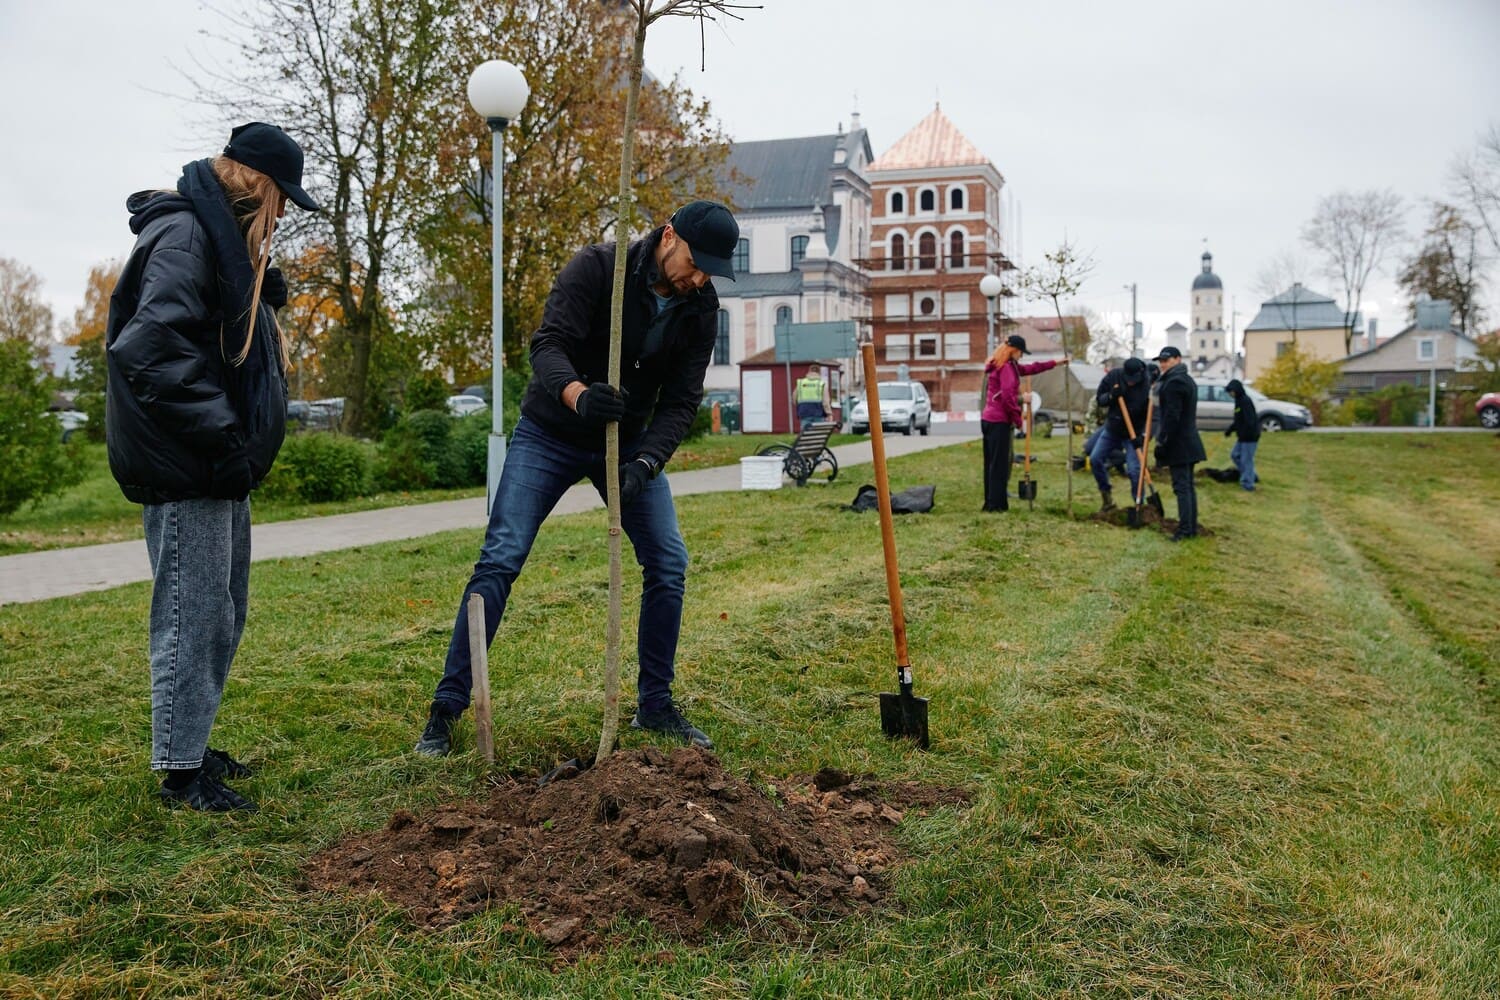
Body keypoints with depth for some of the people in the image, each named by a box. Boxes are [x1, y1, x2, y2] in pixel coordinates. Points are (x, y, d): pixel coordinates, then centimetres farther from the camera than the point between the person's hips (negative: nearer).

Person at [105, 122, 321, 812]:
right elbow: (155, 347, -25)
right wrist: (221, 435, -25)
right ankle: (181, 771, 7)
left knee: (222, 619, 17)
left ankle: (190, 743, 30)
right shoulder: (183, 233, -14)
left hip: (218, 470, 11)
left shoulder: (224, 239, 19)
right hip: (185, 470, -11)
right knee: (192, 618, -4)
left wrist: (265, 294, 4)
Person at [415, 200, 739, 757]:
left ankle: (654, 705, 10)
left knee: (668, 564, -6)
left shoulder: (700, 309, -8)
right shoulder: (596, 268, -21)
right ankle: (446, 709, -4)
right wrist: (578, 395, -53)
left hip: (628, 442, 4)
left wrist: (645, 464, -28)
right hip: (550, 433, -4)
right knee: (500, 560, -12)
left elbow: (681, 400, -10)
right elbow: (548, 345, -31)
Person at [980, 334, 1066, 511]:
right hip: (1000, 421, -10)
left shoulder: (1004, 366, 18)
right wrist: (1017, 417, -11)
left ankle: (990, 502, 16)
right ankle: (996, 503, -5)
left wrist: (1054, 363, 31)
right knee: (999, 464, -6)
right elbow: (1008, 396, -21)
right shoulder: (1006, 367, -12)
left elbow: (1029, 368, 27)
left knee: (991, 463, 12)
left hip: (988, 419, 10)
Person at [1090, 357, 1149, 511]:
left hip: (1133, 434, -4)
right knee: (1095, 459, 0)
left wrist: (1143, 436, -30)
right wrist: (1111, 396, -24)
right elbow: (1099, 399, -3)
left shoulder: (1146, 387, -23)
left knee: (1134, 470, -12)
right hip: (1111, 429, 4)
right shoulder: (1113, 376, -12)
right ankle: (1107, 496, 16)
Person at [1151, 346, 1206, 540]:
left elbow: (1172, 416, -21)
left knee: (1181, 486, -9)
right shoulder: (1188, 380, 17)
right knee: (1188, 485, 13)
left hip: (1178, 443, -10)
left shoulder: (1173, 383, -16)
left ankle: (1184, 530, -9)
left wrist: (1162, 441, -18)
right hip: (1190, 442, 10)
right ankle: (1192, 527, 17)